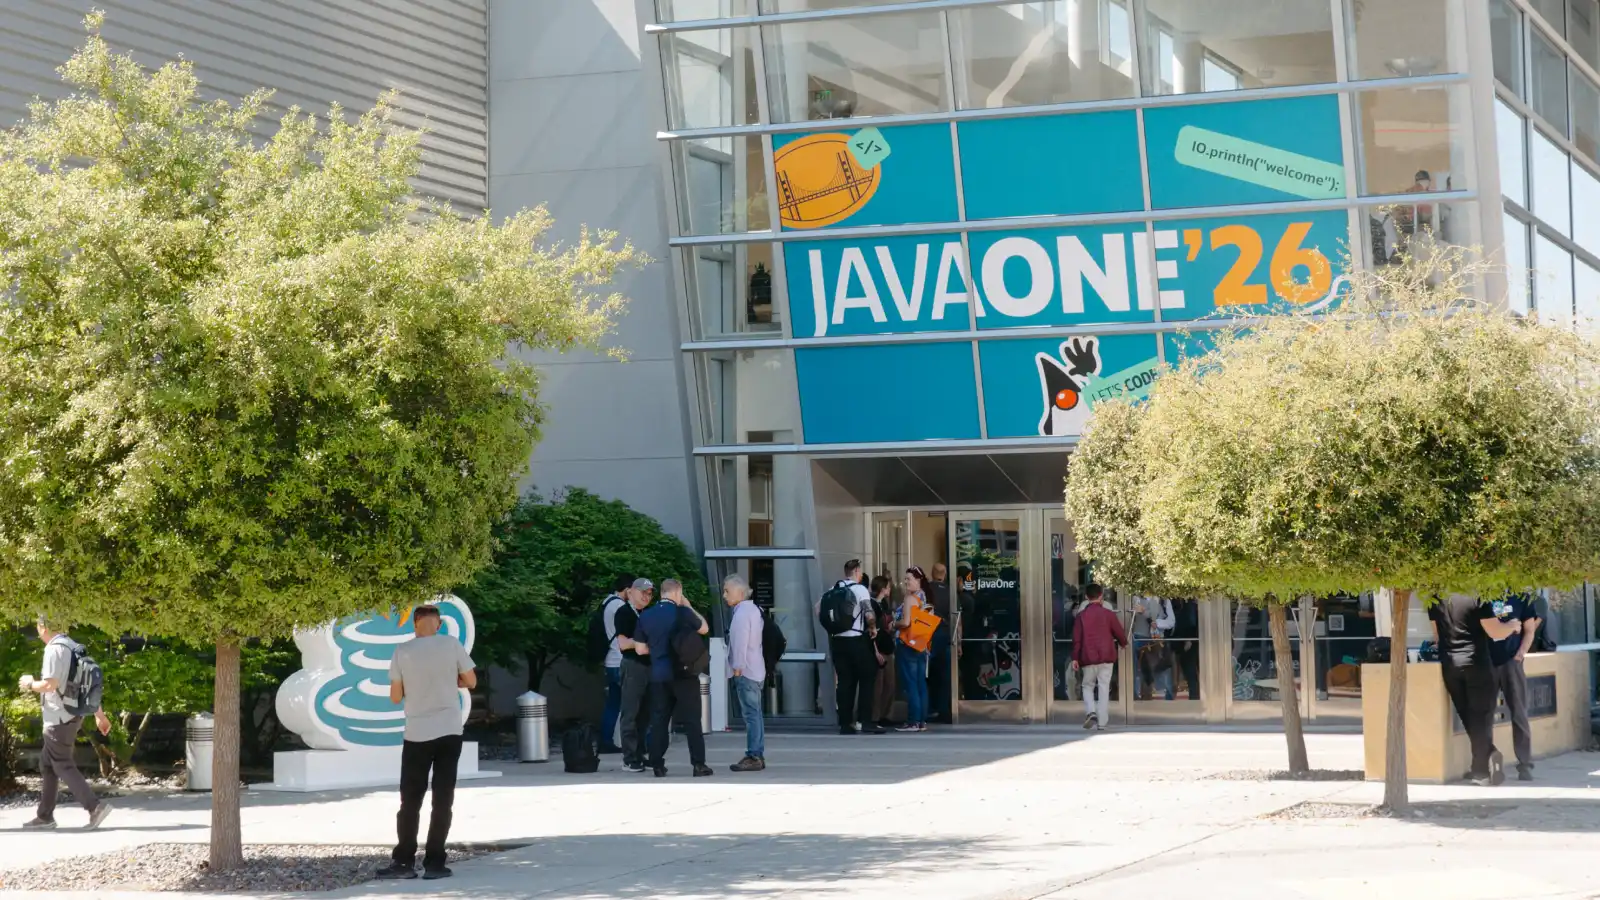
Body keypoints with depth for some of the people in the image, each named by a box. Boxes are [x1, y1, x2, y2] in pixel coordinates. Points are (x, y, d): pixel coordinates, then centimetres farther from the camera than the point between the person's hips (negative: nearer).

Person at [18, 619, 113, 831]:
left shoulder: (54, 649, -16)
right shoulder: (74, 648, 11)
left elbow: (49, 684, -23)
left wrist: (30, 683, -3)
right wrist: (99, 714, 18)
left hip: (59, 718, -9)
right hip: (71, 716, 9)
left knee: (63, 766, -4)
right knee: (47, 764, 16)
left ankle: (95, 806, -12)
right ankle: (45, 816, 18)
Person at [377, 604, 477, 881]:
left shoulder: (403, 652, -3)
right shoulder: (452, 644, -4)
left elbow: (395, 697, 1)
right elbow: (471, 681, 6)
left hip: (417, 734, 0)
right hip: (449, 732, 0)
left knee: (410, 800, 7)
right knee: (442, 799, 4)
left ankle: (404, 862, 6)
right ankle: (434, 863, 1)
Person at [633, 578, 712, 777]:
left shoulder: (645, 616, 2)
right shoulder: (682, 612, -9)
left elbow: (640, 648, 7)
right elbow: (704, 628, 7)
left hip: (658, 675, 3)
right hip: (684, 675, -3)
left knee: (658, 720, 7)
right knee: (691, 720, 3)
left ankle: (657, 765, 5)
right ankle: (698, 764, 2)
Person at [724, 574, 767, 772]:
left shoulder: (742, 613, -15)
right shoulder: (753, 609, 16)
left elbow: (740, 642, -20)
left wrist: (737, 668, -14)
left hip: (745, 672, -10)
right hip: (755, 670, 10)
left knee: (751, 714, -10)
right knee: (754, 714, 12)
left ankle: (754, 756, -11)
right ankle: (758, 755, 16)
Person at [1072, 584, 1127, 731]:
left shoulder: (1081, 615, 0)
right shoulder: (1108, 614, 0)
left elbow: (1076, 639, -2)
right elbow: (1120, 633, 7)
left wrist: (1074, 658, 2)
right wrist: (1123, 643, 29)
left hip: (1088, 658, 0)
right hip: (1107, 657, 0)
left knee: (1088, 686, 14)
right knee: (1104, 688, 3)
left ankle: (1090, 712, -11)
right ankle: (1101, 723, 0)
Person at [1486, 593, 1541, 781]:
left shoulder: (1520, 597, 6)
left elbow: (1529, 630, 7)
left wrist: (1521, 653, -8)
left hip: (1511, 662, -1)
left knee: (1519, 715, -4)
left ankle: (1525, 766, -1)